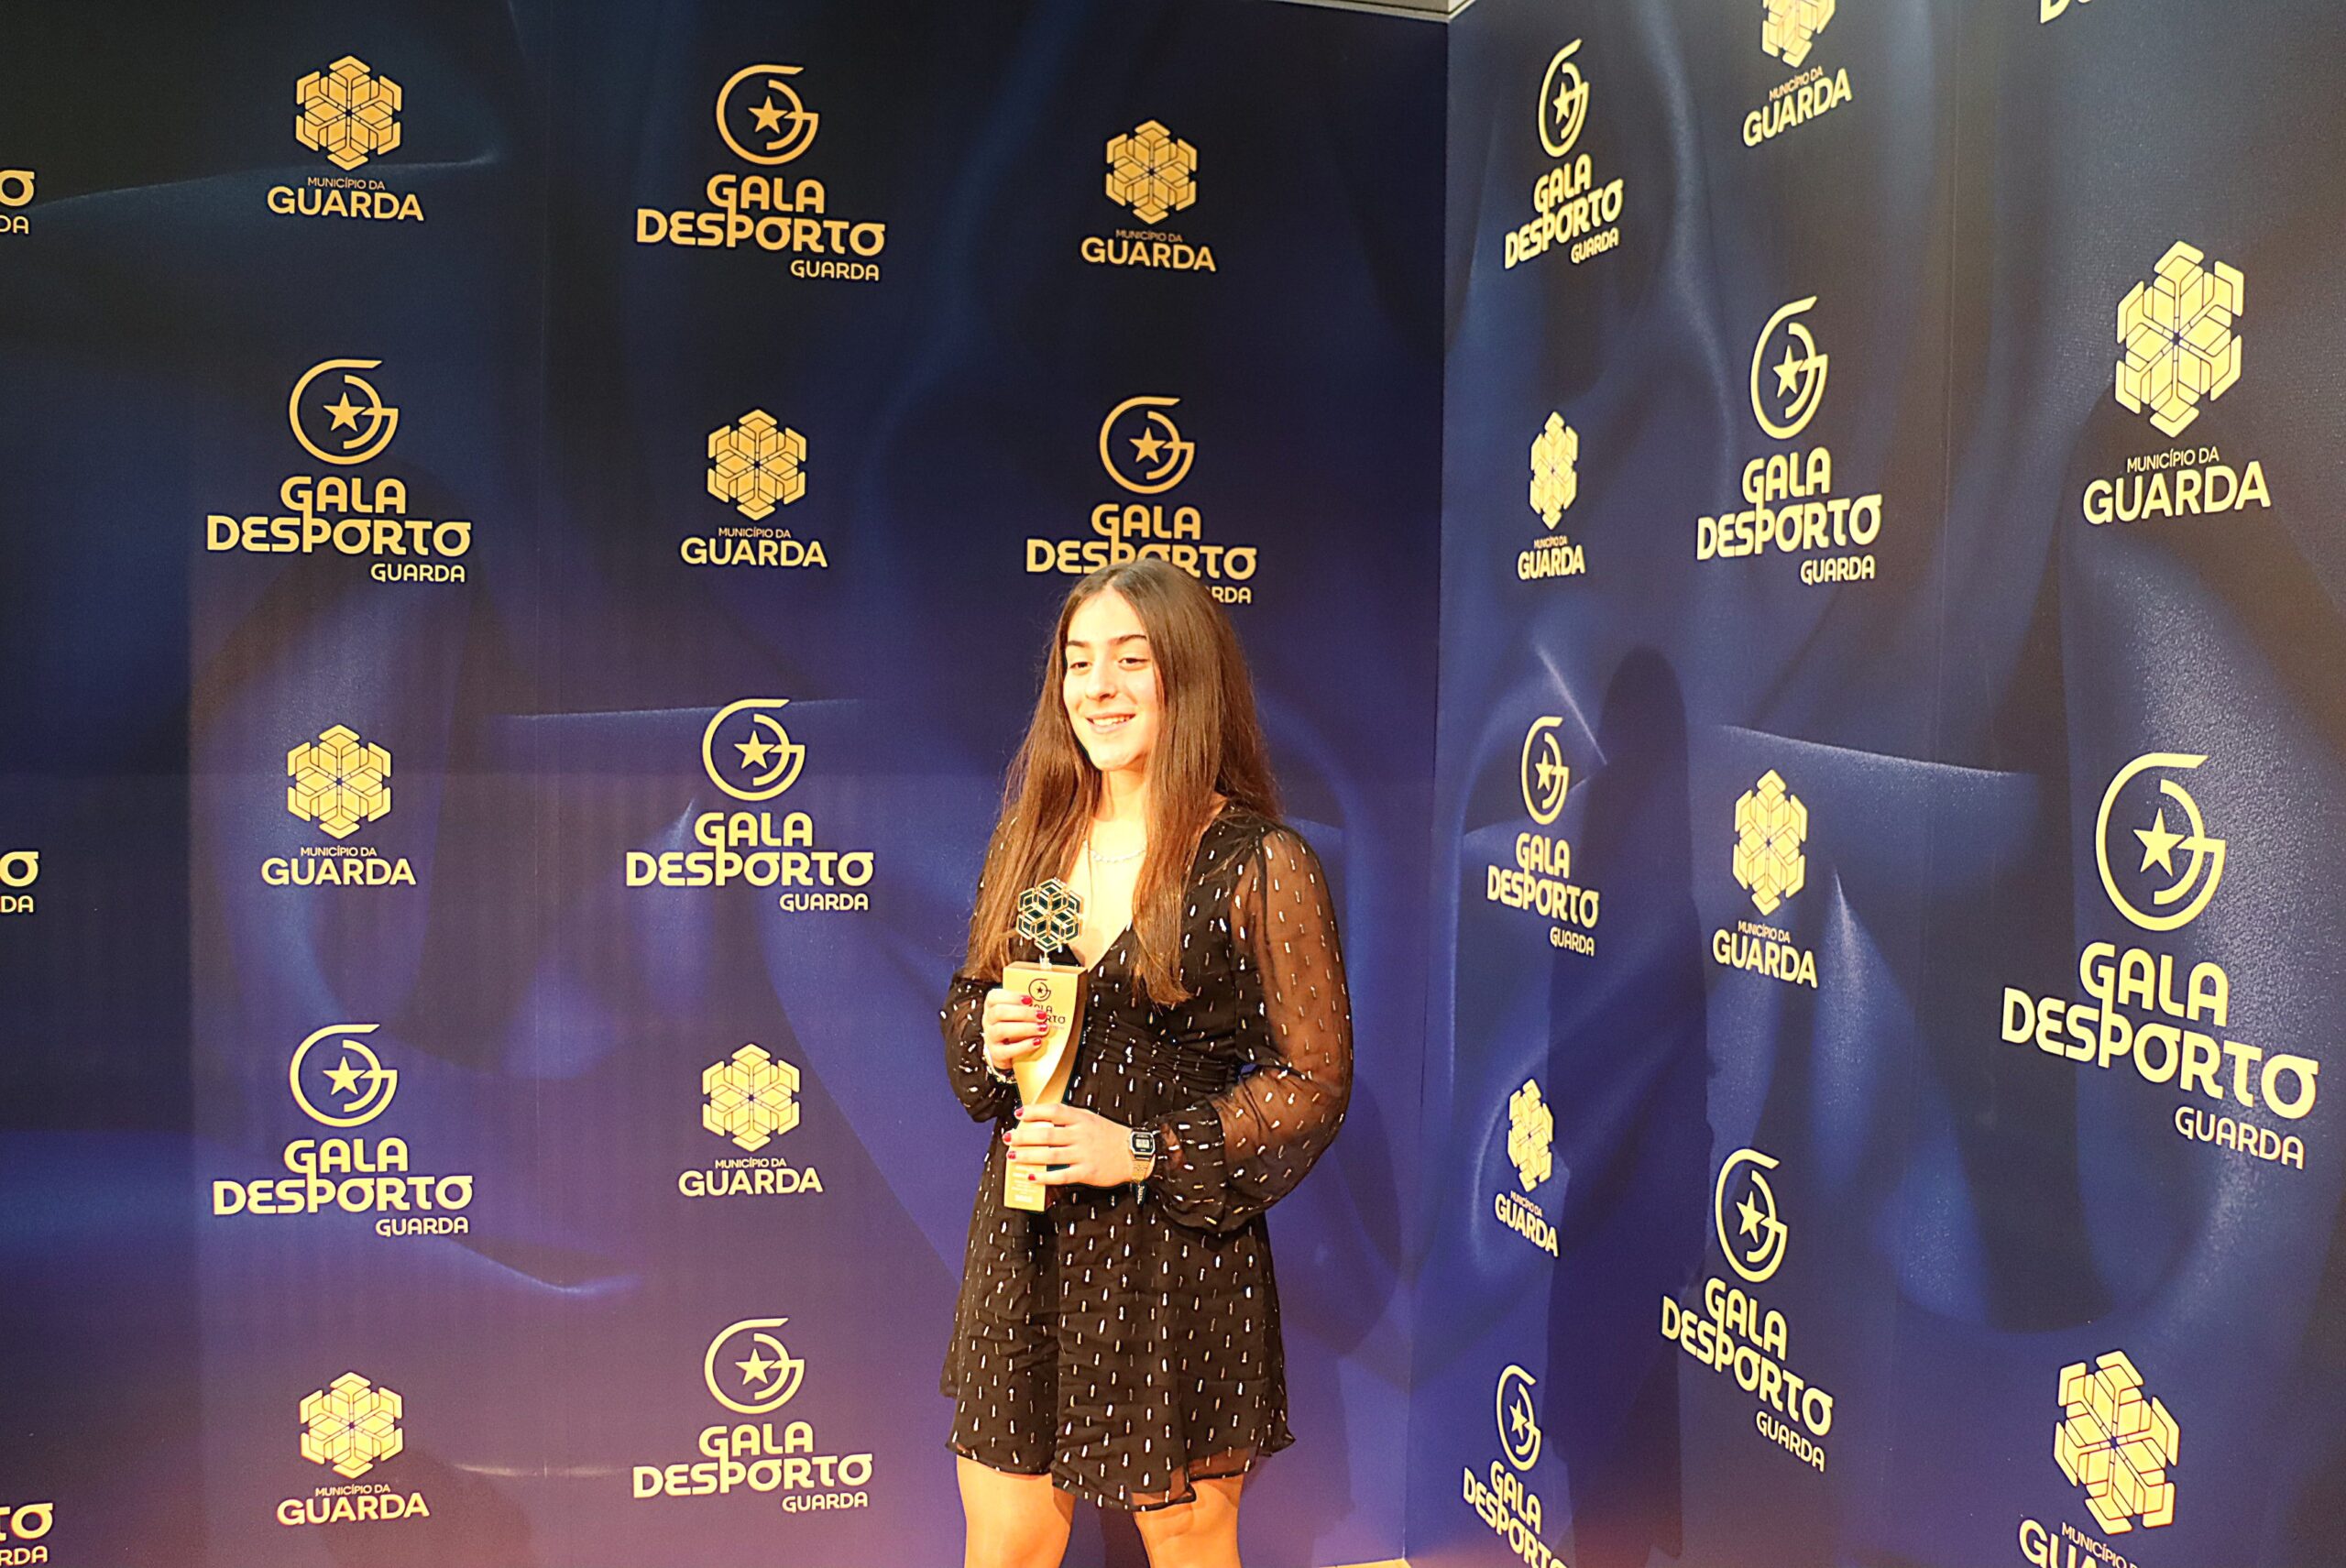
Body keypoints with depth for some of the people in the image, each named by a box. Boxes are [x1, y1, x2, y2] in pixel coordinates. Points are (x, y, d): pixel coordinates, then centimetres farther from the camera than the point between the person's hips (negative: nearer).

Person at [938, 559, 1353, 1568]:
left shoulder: (1262, 865, -10)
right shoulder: (1030, 839, 6)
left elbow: (1314, 1080, -9)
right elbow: (963, 1007, 16)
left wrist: (1142, 1152, -16)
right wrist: (990, 1035, -8)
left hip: (1177, 1248, -4)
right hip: (1022, 1243, 5)